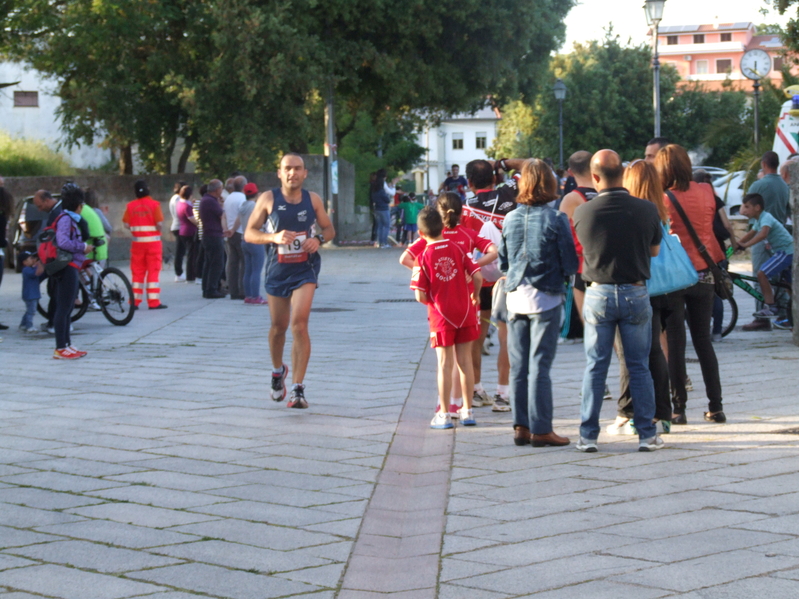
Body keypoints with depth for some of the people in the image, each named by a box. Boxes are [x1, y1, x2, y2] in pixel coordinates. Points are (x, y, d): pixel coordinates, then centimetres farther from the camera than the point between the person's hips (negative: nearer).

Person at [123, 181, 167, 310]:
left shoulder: (130, 205, 0)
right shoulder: (154, 204, -8)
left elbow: (126, 225, -2)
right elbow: (159, 223, -15)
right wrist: (157, 229, 6)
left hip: (137, 242, 3)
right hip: (153, 241, -3)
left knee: (137, 271, 10)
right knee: (153, 271, 1)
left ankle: (135, 301, 10)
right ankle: (154, 302, -1)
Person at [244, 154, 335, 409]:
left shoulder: (313, 199, 0)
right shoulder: (268, 199, -4)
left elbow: (329, 229, 12)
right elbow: (249, 233, -4)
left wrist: (319, 239, -11)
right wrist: (274, 237, -22)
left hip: (305, 268, -1)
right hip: (277, 269, 1)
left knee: (299, 324, -17)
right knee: (278, 327, 13)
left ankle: (297, 388, -15)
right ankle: (278, 371, 43)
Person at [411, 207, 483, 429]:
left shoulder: (423, 257, -8)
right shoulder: (456, 249, -2)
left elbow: (420, 296, -12)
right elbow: (477, 277, -6)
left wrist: (430, 302, 9)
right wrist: (475, 296, 12)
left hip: (441, 316, -2)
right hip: (465, 311, 2)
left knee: (445, 363, 3)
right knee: (465, 361, 9)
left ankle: (444, 414, 5)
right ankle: (467, 411, 15)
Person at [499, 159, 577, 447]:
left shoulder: (510, 219, 3)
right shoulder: (556, 219, -9)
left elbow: (502, 263, 10)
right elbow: (570, 263, -6)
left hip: (515, 299, 4)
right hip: (545, 298, -4)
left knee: (518, 366, 9)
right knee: (540, 366, -2)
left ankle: (521, 426, 12)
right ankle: (540, 429, 0)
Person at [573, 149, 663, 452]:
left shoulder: (582, 213, -10)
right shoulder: (646, 210, -9)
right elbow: (655, 250, 5)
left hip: (598, 294, 0)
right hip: (636, 293, 0)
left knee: (595, 367, 8)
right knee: (639, 367, 8)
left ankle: (588, 435, 9)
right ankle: (647, 434, 10)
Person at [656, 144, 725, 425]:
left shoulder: (664, 199, -12)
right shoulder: (705, 192, 0)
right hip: (703, 276, 4)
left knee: (675, 343, 2)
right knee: (704, 340, 12)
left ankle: (679, 409, 2)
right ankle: (716, 407, 11)